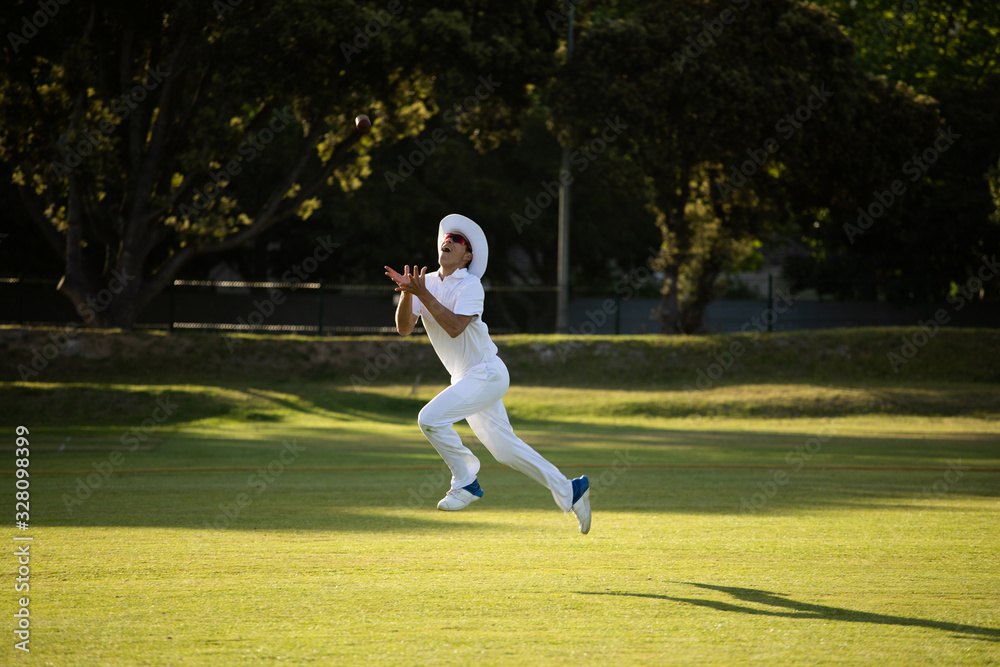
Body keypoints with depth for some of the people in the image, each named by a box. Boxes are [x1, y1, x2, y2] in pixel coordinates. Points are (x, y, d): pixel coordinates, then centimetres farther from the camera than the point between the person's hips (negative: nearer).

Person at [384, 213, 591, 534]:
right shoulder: (427, 283, 6)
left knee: (431, 418, -22)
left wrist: (423, 294, -28)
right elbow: (404, 328, -3)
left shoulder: (470, 285, -13)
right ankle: (570, 491, 20)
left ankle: (466, 482, -6)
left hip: (487, 373, -7)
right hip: (466, 379, 7)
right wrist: (407, 293, -19)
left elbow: (455, 327, -27)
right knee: (505, 448, 10)